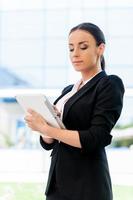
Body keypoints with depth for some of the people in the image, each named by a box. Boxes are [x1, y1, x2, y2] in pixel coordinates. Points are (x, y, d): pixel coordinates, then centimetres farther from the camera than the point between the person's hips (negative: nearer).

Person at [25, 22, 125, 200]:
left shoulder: (109, 85, -6)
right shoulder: (68, 91, 15)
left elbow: (95, 139, -17)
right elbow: (48, 143, 11)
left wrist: (46, 128, -17)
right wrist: (43, 121, -9)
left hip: (87, 185, -6)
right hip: (58, 183, 7)